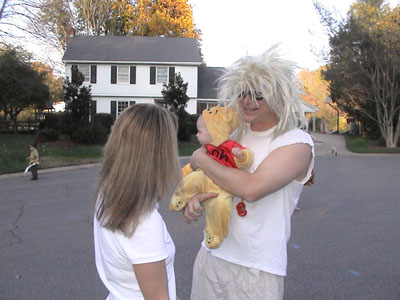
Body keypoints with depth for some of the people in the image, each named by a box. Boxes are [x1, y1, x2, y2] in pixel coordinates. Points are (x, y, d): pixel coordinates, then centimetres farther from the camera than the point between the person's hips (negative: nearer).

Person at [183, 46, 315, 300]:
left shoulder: (297, 143, -13)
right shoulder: (237, 134, 6)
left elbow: (251, 188, -27)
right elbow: (210, 181, 14)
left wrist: (201, 159, -15)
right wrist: (194, 198, -9)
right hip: (212, 252, 6)